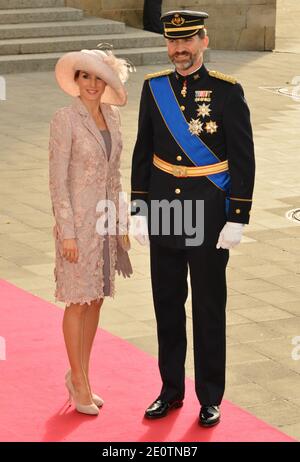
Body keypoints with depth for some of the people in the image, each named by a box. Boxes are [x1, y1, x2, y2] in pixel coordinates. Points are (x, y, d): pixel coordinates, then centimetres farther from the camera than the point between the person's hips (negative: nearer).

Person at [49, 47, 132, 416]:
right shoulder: (65, 119, -13)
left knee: (96, 299, 11)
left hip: (105, 218, 7)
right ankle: (80, 382, 11)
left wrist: (118, 223, 13)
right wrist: (67, 232, -17)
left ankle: (79, 376, 23)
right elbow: (57, 179, -15)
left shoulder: (110, 116, 7)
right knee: (79, 300, 0)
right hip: (77, 219, -7)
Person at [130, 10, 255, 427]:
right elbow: (143, 153, 9)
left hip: (209, 217, -4)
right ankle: (171, 390, 25)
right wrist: (139, 211, 6)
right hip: (164, 215, 4)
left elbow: (243, 159, -8)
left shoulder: (227, 91, -9)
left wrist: (237, 220, -11)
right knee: (167, 305, 11)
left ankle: (210, 399, 16)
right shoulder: (154, 88, 3)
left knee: (209, 309, 5)